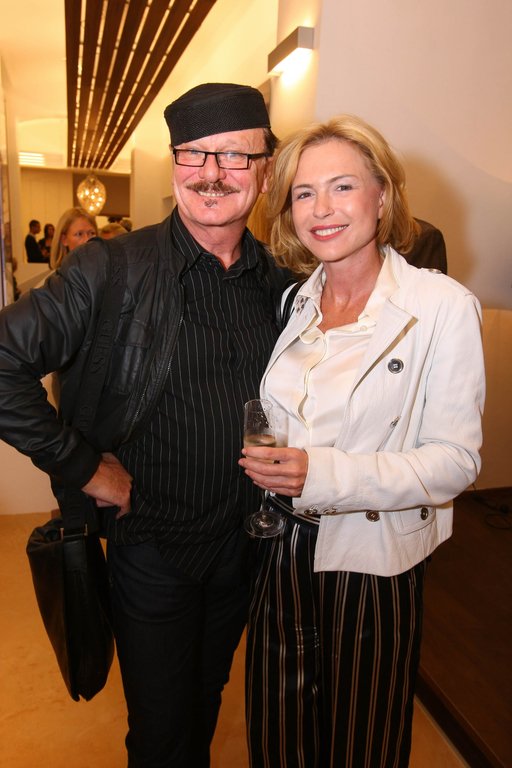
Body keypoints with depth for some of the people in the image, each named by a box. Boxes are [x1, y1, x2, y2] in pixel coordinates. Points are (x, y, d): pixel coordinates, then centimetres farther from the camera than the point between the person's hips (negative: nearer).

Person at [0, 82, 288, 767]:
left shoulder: (282, 281, -2)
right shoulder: (112, 269, -16)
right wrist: (82, 464, -18)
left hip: (243, 543, 4)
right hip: (151, 547, -3)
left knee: (206, 704, 28)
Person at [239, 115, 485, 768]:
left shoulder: (442, 306, -13)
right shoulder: (293, 301, 3)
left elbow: (456, 461, -16)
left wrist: (325, 474, -27)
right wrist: (267, 465, -2)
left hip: (373, 562, -4)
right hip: (281, 551, 5)